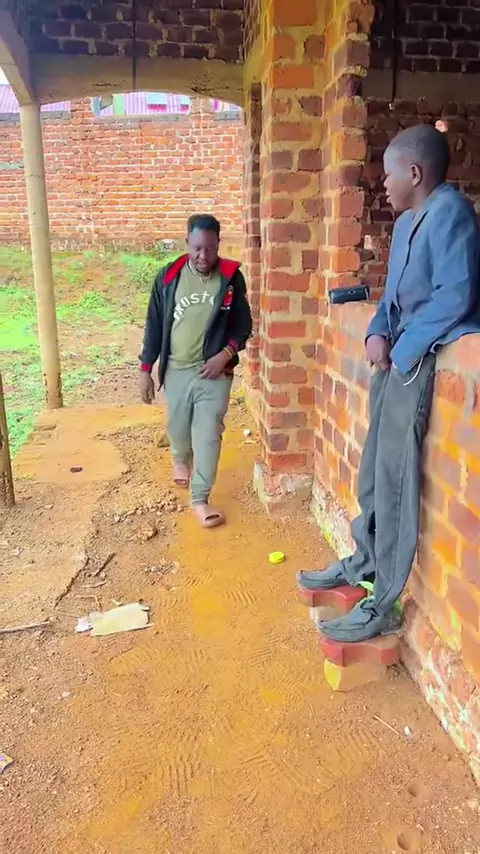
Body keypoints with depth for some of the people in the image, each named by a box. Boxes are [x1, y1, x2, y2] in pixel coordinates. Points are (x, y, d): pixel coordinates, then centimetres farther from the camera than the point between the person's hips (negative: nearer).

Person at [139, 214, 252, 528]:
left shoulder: (231, 278, -5)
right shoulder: (169, 277, -3)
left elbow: (243, 324, 0)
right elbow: (155, 324, 2)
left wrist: (225, 355, -16)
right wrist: (146, 369, 1)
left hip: (214, 372, -2)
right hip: (176, 370, 2)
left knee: (209, 435, -3)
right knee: (178, 426, 18)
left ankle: (200, 498, 9)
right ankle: (181, 460, 52)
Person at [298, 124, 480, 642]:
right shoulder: (406, 221, 15)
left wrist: (401, 349, -13)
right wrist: (378, 332, 0)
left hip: (422, 359, -9)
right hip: (398, 354, 9)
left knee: (395, 478, -7)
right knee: (374, 467, 16)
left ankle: (384, 604, 5)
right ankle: (364, 561, 34)